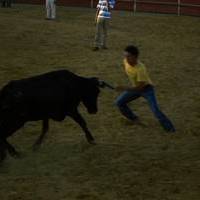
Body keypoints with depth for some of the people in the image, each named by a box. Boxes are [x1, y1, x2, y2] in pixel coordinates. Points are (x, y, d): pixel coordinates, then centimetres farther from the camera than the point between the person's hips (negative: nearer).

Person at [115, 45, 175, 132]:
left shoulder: (140, 68, -38)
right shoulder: (126, 61, -18)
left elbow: (140, 87, -34)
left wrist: (124, 88, -38)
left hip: (147, 88, -7)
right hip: (135, 87, 7)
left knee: (155, 110, -20)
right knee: (119, 102, 3)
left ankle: (170, 128, -8)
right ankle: (134, 119, 21)